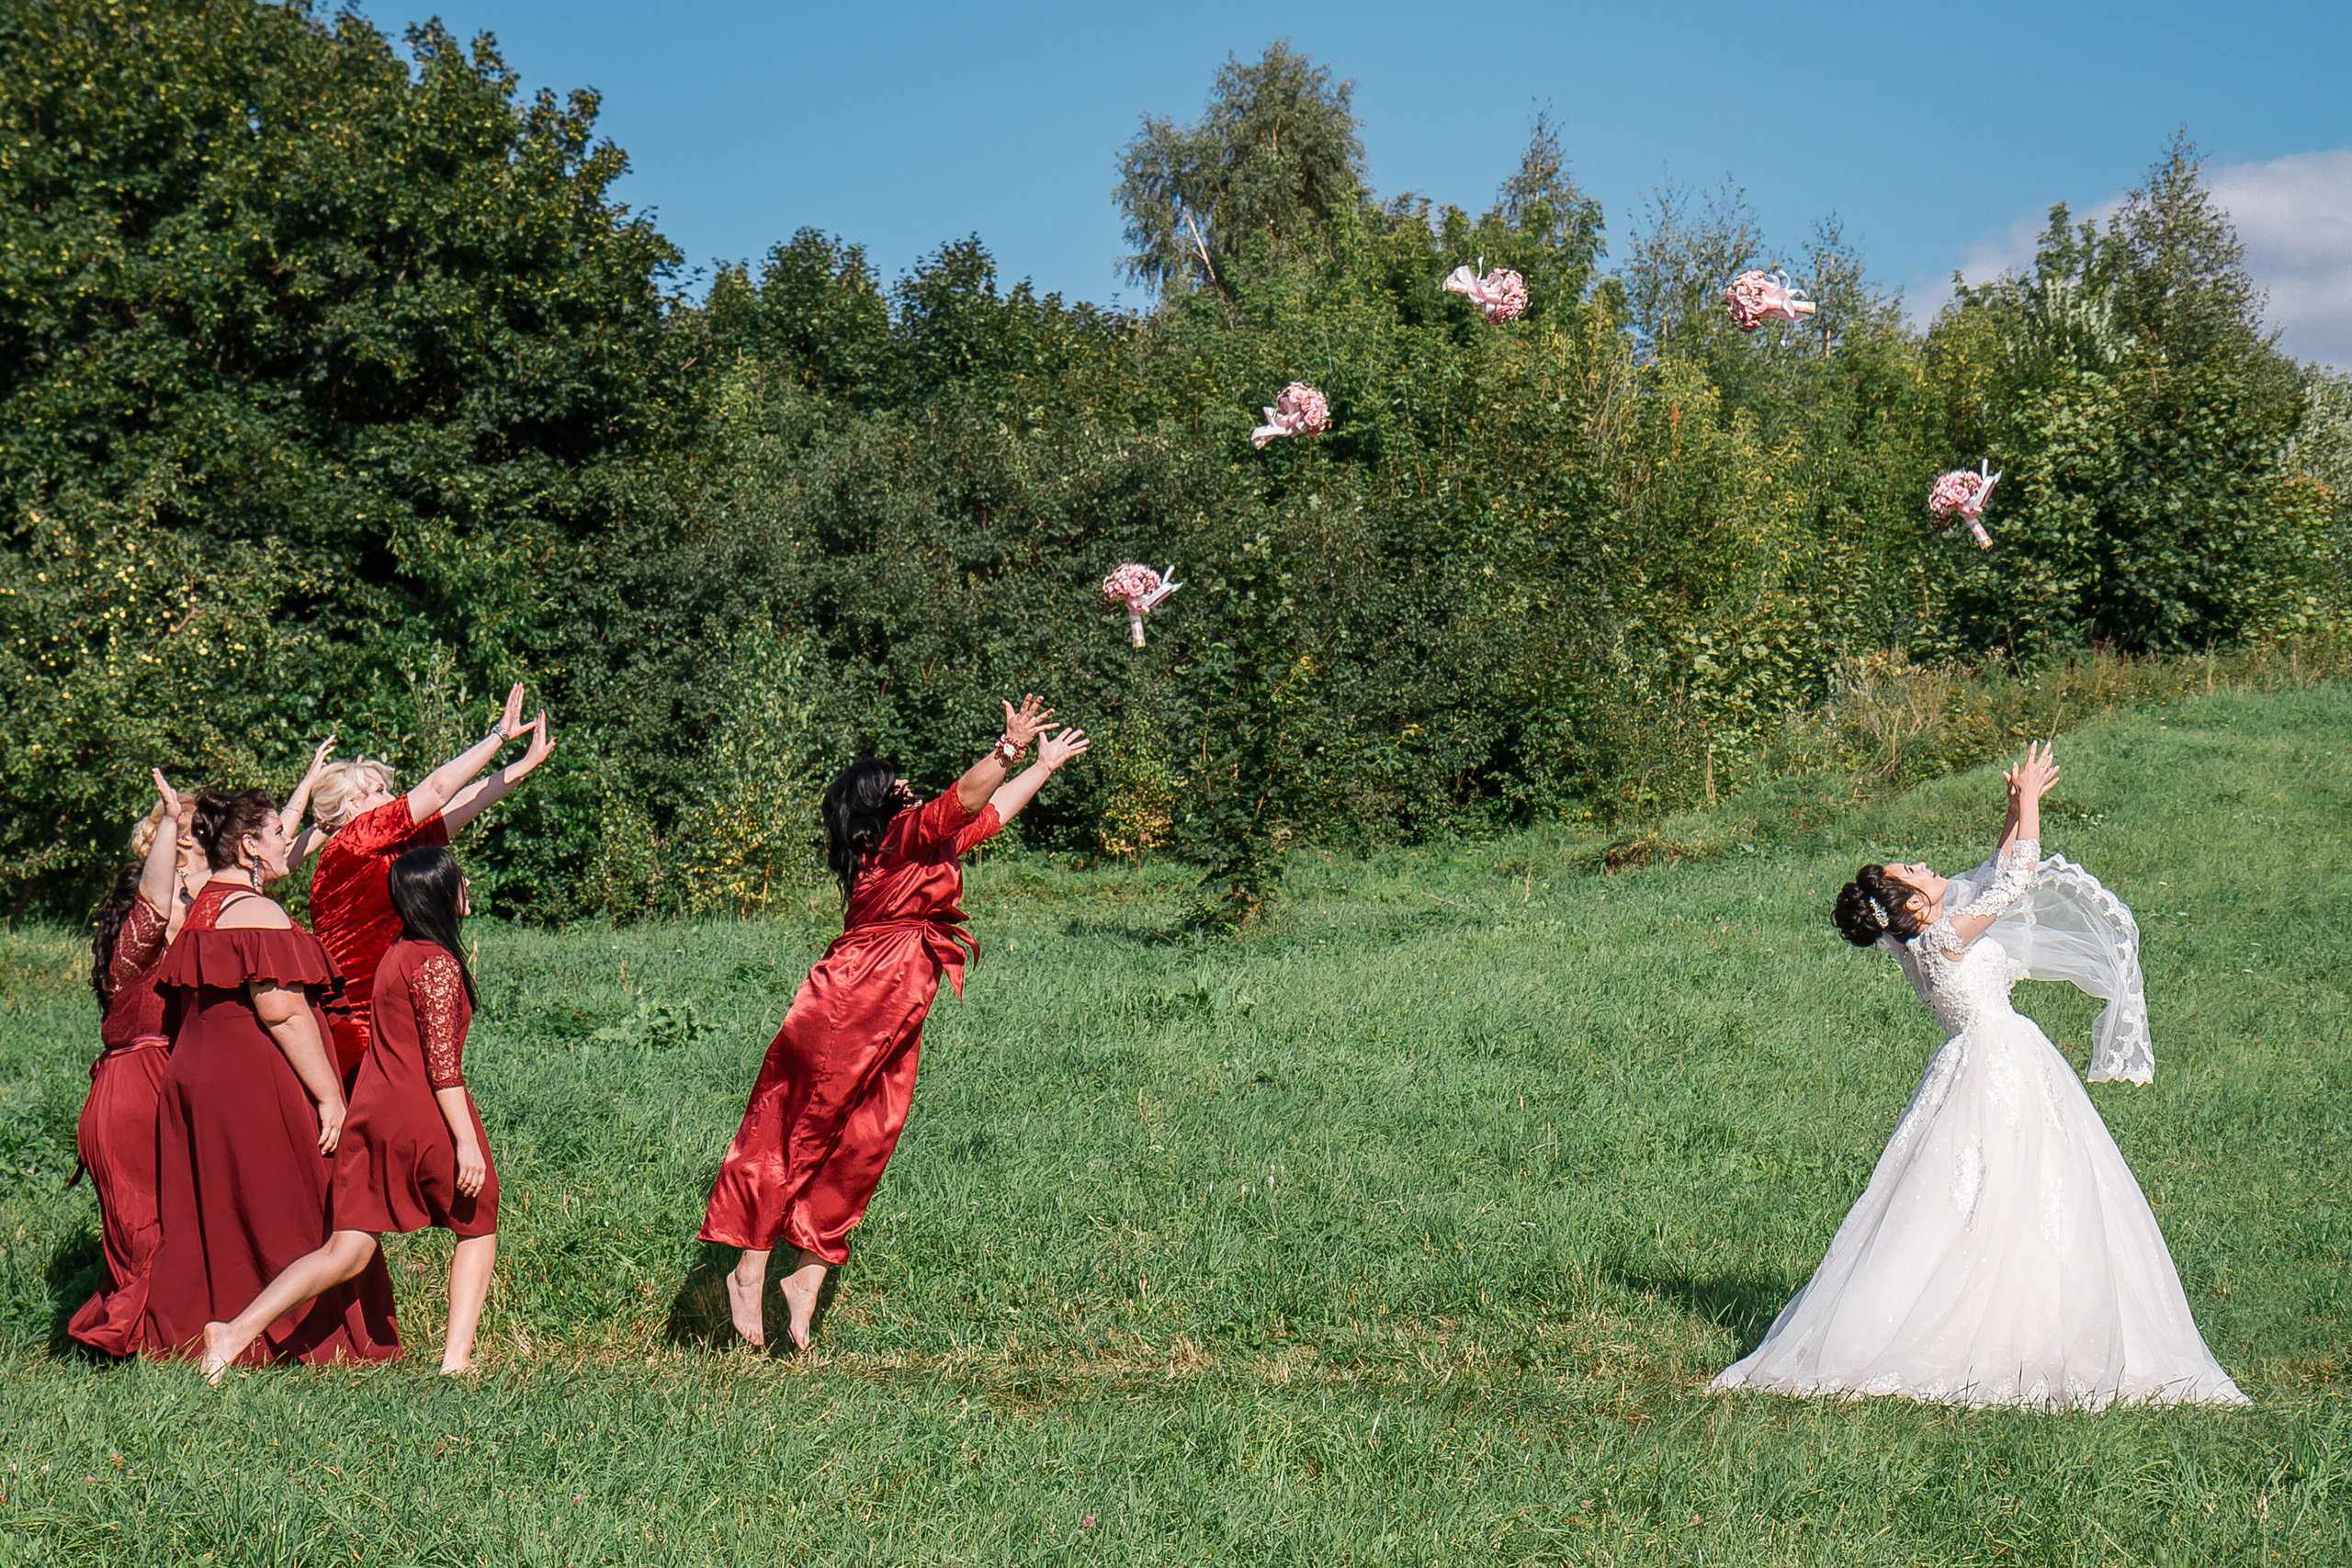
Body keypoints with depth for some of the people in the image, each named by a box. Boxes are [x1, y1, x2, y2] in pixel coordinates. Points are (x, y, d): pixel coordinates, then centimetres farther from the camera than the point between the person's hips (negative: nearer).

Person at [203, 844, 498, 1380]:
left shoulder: (395, 955, 16)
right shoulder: (438, 963, -10)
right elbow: (442, 1062, -16)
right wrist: (466, 1140, -17)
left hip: (372, 1113, 7)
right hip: (427, 1116, -7)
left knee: (346, 1253, 4)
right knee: (478, 1230, 12)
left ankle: (237, 1331, -8)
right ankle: (456, 1358, 4)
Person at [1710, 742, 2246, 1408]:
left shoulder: (1934, 936, 11)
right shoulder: (1943, 937, -15)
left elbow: (1997, 877, 23)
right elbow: (2017, 881, -12)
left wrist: (2018, 811, 18)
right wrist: (2028, 801, -1)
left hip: (2004, 1067, 10)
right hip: (1995, 1070, -10)